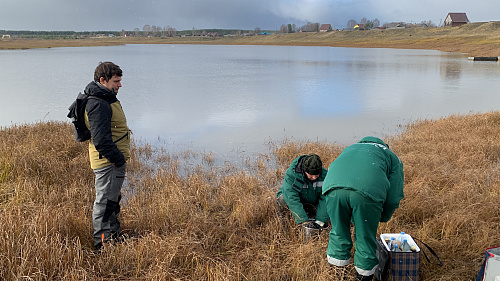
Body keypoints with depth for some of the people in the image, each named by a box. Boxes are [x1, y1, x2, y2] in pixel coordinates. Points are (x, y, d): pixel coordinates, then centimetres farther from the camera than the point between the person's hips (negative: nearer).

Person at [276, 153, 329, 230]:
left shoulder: (324, 174, -22)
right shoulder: (291, 173, -33)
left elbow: (324, 199, -23)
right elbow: (292, 199, -38)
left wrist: (320, 220, -33)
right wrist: (304, 221, -43)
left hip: (313, 203, 5)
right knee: (283, 199, -36)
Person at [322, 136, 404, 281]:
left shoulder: (349, 149, 44)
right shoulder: (393, 158, 33)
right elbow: (394, 197, 23)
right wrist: (383, 218, 42)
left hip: (333, 186, 3)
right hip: (367, 190, -3)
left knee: (338, 231, 20)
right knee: (365, 235, 15)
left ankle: (337, 266, 32)